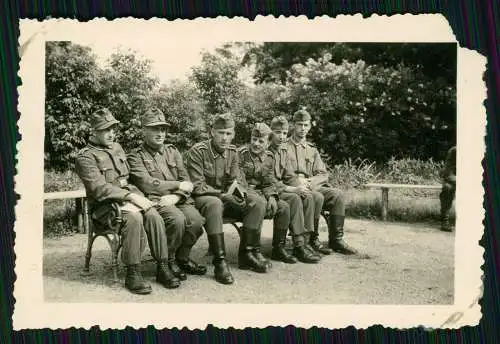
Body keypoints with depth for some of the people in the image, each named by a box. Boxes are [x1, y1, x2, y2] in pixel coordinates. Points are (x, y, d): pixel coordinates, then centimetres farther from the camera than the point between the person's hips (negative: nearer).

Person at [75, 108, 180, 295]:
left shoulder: (117, 147, 17)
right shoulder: (85, 157, -6)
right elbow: (98, 188, -18)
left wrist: (139, 196, 2)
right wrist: (130, 196, -24)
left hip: (128, 195, 6)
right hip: (105, 204, -6)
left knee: (153, 215, -23)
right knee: (134, 218, -34)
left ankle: (162, 268, -18)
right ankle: (132, 274, -26)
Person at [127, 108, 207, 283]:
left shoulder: (173, 151, 20)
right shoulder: (136, 156, 5)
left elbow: (187, 182, 11)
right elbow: (148, 185, -11)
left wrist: (175, 196, -11)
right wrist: (178, 185, -7)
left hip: (178, 199, 5)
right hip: (155, 201, -4)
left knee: (196, 220, -25)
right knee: (177, 219, -33)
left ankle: (182, 257, 4)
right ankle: (168, 262, -7)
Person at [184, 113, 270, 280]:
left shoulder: (232, 152, 8)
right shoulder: (197, 151, -11)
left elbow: (237, 179, 6)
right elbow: (197, 186, -16)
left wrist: (238, 189, -19)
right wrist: (222, 194, -26)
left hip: (226, 197, 6)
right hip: (203, 197, -6)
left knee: (258, 202, -14)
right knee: (214, 204, -41)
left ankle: (247, 253, -8)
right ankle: (220, 261, -36)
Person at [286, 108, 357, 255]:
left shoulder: (312, 150, 23)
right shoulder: (285, 147, 8)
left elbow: (323, 175, 13)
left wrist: (310, 181, -7)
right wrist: (297, 180, -18)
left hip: (313, 186, 5)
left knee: (337, 195, -21)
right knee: (317, 197, -34)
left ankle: (336, 239, -15)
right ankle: (313, 238, -19)